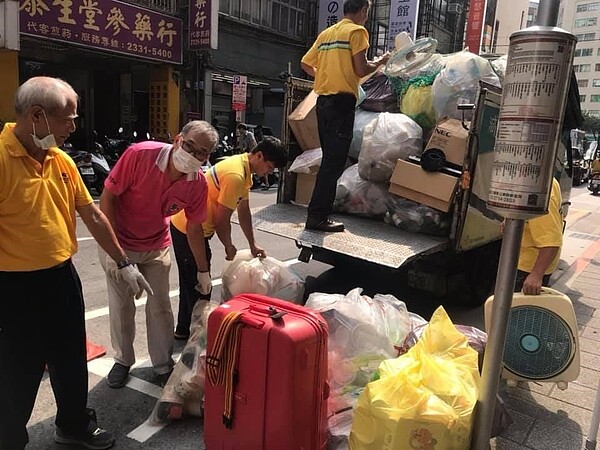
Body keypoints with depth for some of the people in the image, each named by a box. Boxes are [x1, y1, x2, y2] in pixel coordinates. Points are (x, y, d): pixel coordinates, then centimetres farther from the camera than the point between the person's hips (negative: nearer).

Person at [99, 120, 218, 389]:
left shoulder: (198, 184, -18)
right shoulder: (140, 154, -28)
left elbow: (194, 228, -4)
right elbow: (108, 196, -20)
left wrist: (203, 270, 4)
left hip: (157, 247, 2)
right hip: (118, 242, -2)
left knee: (160, 306, 6)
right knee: (121, 305, 7)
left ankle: (163, 365, 24)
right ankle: (122, 360, 29)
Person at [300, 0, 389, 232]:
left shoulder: (326, 33, 18)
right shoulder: (357, 31, -3)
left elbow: (305, 63, 20)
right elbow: (361, 70, -10)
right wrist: (380, 62, 7)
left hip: (323, 101, 8)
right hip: (342, 102, -8)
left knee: (329, 159, 14)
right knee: (334, 161, -7)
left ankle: (320, 213, 17)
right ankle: (317, 216, -7)